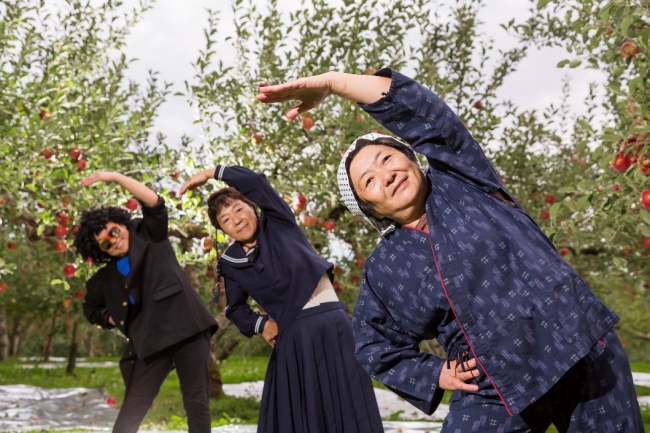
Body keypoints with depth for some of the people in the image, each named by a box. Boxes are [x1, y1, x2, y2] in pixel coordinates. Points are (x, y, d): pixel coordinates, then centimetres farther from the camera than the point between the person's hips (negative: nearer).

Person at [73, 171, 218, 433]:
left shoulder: (150, 237, 8)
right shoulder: (105, 279, 15)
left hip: (186, 328, -3)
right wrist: (113, 318, 11)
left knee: (197, 403, -6)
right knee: (130, 412, -2)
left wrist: (116, 178, -14)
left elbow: (155, 204, -8)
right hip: (150, 341, 3)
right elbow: (91, 310, 31)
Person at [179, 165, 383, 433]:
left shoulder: (279, 224, 2)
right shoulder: (231, 263, 8)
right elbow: (234, 308, 21)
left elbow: (255, 182, -13)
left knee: (345, 406, -1)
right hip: (293, 337, 2)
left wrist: (211, 173, -5)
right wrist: (260, 324, 2)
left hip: (332, 324, -2)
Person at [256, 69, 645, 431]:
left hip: (586, 352, -1)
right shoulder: (384, 270, 4)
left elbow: (422, 109, -11)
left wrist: (331, 82, -13)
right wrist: (439, 375, -3)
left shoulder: (460, 178, 2)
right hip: (497, 395, 1)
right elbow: (380, 350, 13)